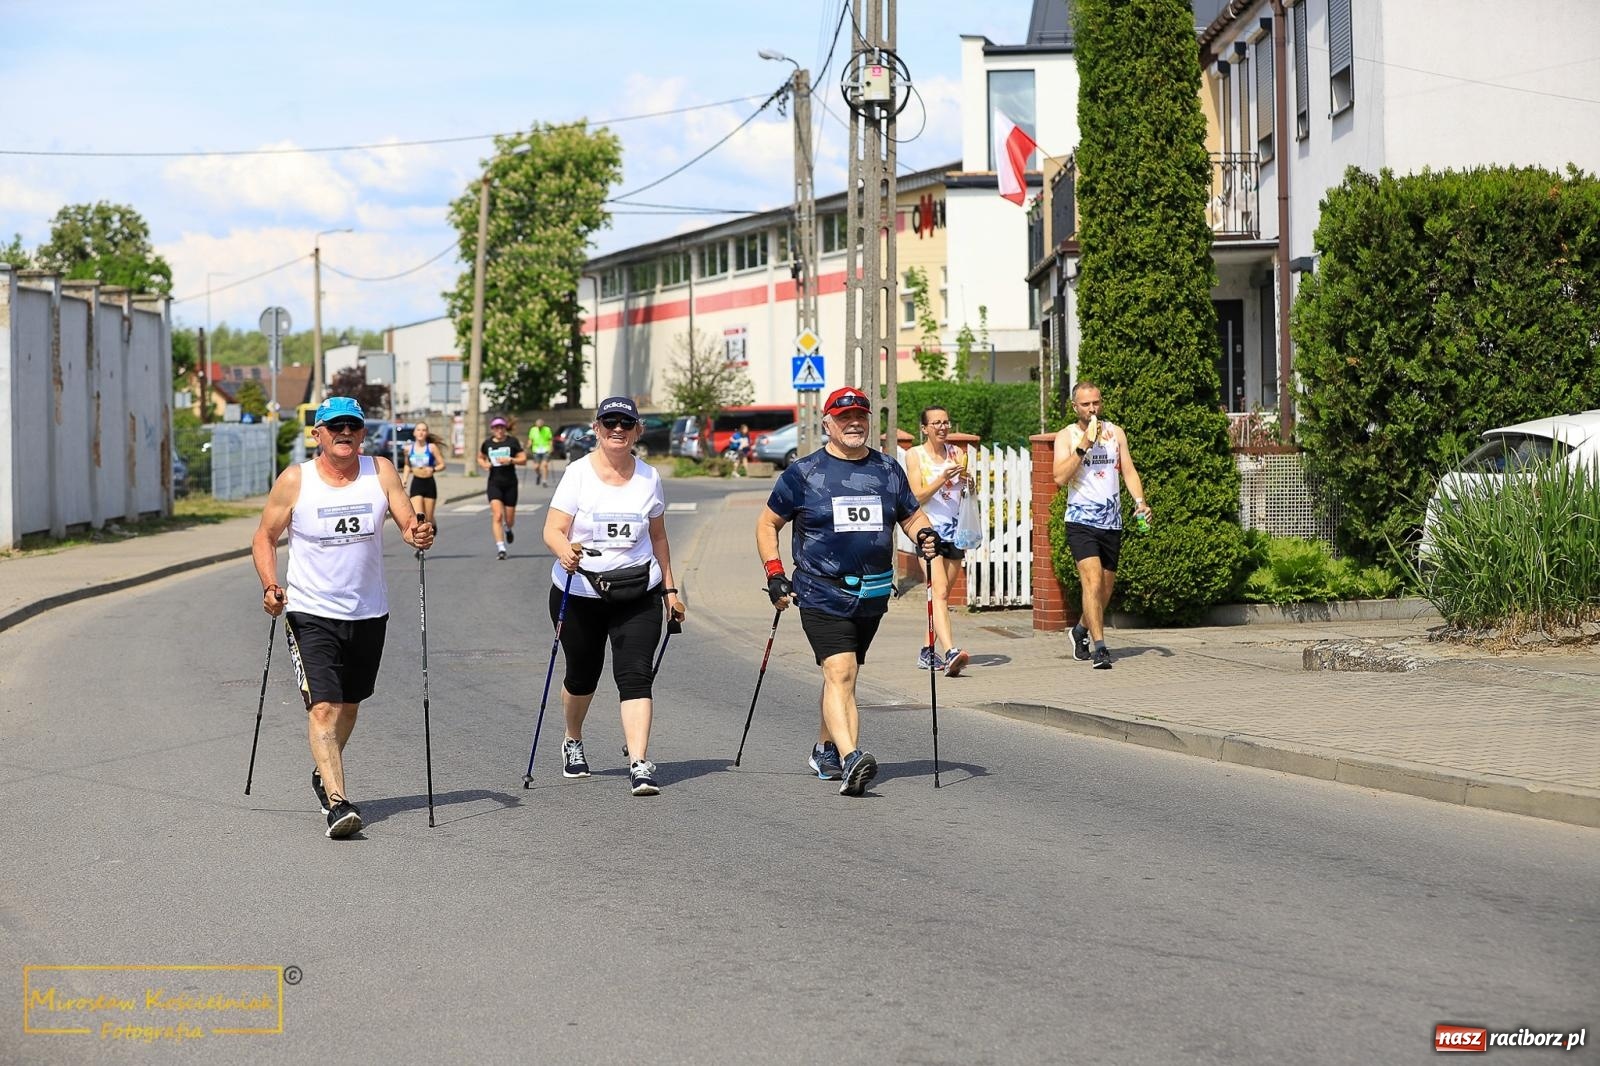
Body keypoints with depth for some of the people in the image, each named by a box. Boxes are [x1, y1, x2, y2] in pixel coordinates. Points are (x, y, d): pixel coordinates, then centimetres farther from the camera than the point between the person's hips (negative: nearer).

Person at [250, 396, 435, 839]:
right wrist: (270, 585, -16)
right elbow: (265, 537, 0)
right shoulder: (295, 480, -7)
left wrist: (419, 535, -29)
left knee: (349, 703, 19)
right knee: (323, 706, -17)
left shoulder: (380, 471, -1)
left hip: (369, 613, 3)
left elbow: (408, 523, -5)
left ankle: (325, 774, 44)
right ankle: (337, 802, -23)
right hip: (311, 614, -3)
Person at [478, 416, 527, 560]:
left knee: (509, 519, 7)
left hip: (510, 483, 0)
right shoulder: (487, 443, 5)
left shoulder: (512, 442, -1)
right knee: (497, 516, -15)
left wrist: (511, 460, -19)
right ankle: (500, 548, -15)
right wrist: (483, 464, -1)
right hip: (494, 483, 0)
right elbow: (480, 458, 22)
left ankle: (508, 528, 45)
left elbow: (524, 460, -2)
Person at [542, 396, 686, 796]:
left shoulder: (649, 477, 4)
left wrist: (669, 588, 15)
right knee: (582, 675, 14)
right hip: (579, 594, -1)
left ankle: (639, 764, -19)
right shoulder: (579, 473, -7)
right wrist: (565, 551, -36)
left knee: (635, 674, -13)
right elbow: (553, 530, -14)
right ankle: (573, 743, 43)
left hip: (637, 594, 1)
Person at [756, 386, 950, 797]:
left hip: (872, 596, 5)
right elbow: (767, 523, 7)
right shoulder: (803, 473, 0)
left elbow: (912, 515, 22)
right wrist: (775, 574, -3)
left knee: (843, 675, 14)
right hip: (821, 594, -4)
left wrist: (925, 536, -1)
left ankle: (825, 749, 32)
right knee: (840, 673, -19)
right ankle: (850, 759, -31)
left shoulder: (888, 470, 11)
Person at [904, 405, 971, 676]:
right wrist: (943, 478, -21)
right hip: (929, 528, -5)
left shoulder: (956, 453, 10)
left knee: (942, 595, 10)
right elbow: (918, 496, -9)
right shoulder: (915, 455, -1)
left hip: (955, 527, 5)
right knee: (939, 593, -18)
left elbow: (968, 495, 10)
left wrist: (968, 483, -12)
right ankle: (950, 653, -32)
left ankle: (927, 653, 21)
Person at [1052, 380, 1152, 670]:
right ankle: (1099, 647, -22)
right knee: (1093, 581, -20)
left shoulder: (1116, 433, 11)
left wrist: (1139, 500, -9)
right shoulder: (1066, 436, 0)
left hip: (1112, 522, 5)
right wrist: (1084, 444, -17)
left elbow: (1128, 470, 8)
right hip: (1081, 521, -5)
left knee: (1107, 586, 13)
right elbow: (1060, 477, -12)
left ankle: (1081, 630, 38)